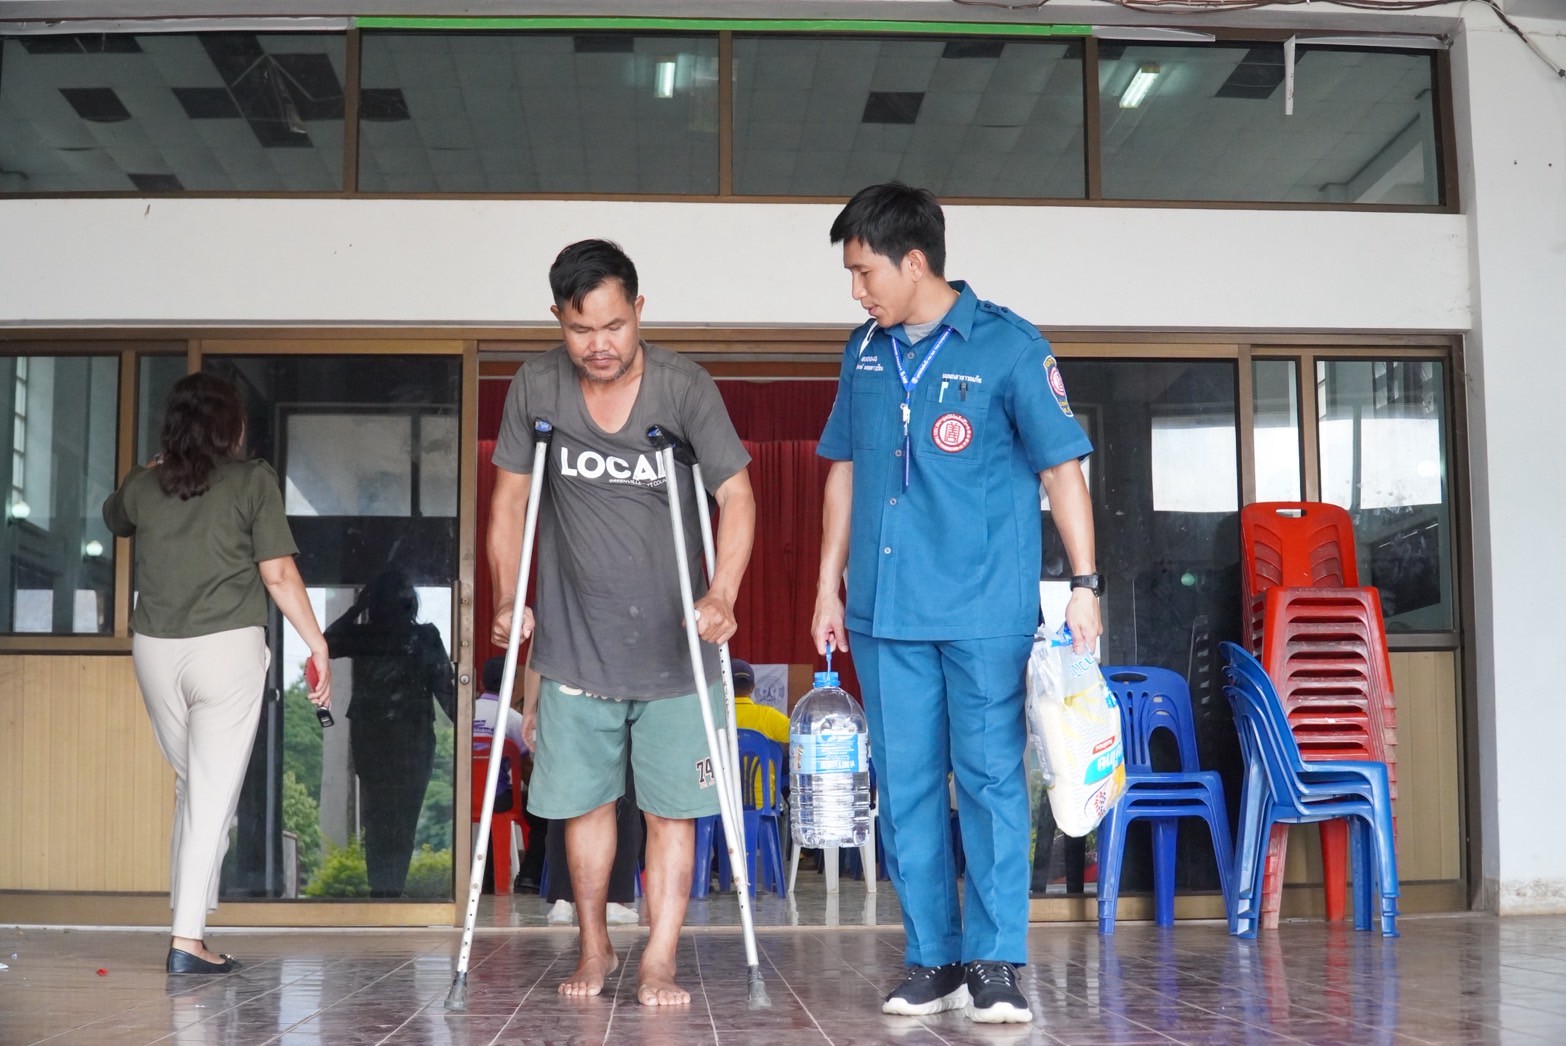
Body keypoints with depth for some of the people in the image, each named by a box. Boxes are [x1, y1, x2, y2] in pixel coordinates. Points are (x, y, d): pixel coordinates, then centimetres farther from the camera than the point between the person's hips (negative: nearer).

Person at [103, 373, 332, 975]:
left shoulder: (144, 484, 8)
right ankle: (188, 937, -8)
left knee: (191, 784, 17)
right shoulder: (252, 479, -3)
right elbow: (279, 575, -8)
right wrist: (318, 644, -3)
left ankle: (190, 919, 16)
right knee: (214, 792, -3)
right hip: (227, 648, -4)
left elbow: (114, 518, 32)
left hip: (155, 649, 4)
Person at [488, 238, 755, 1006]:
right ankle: (593, 949, 28)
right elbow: (510, 498, 5)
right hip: (576, 646, 2)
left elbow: (736, 494, -13)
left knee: (670, 809, 0)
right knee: (584, 801, 10)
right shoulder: (536, 388, -4)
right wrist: (506, 602, -3)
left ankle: (658, 964, 9)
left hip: (674, 646, -2)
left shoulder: (685, 388, -11)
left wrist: (722, 595, -27)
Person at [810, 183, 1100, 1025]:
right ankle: (932, 961, 16)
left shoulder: (1008, 347, -5)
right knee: (905, 788, 6)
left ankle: (995, 964, 5)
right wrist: (830, 585, 17)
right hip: (886, 610, 5)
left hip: (986, 610, -5)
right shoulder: (864, 353, 11)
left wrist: (1084, 584, -12)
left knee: (989, 780, -2)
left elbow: (1061, 467, -5)